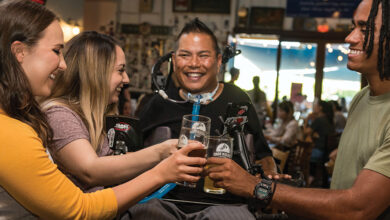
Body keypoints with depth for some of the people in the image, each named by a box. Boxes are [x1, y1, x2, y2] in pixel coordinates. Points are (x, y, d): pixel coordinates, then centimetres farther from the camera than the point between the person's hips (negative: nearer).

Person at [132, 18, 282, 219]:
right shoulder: (161, 103, 10)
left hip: (222, 203, -1)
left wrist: (270, 176, -1)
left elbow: (263, 155, 18)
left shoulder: (237, 101, 9)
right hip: (163, 201, 1)